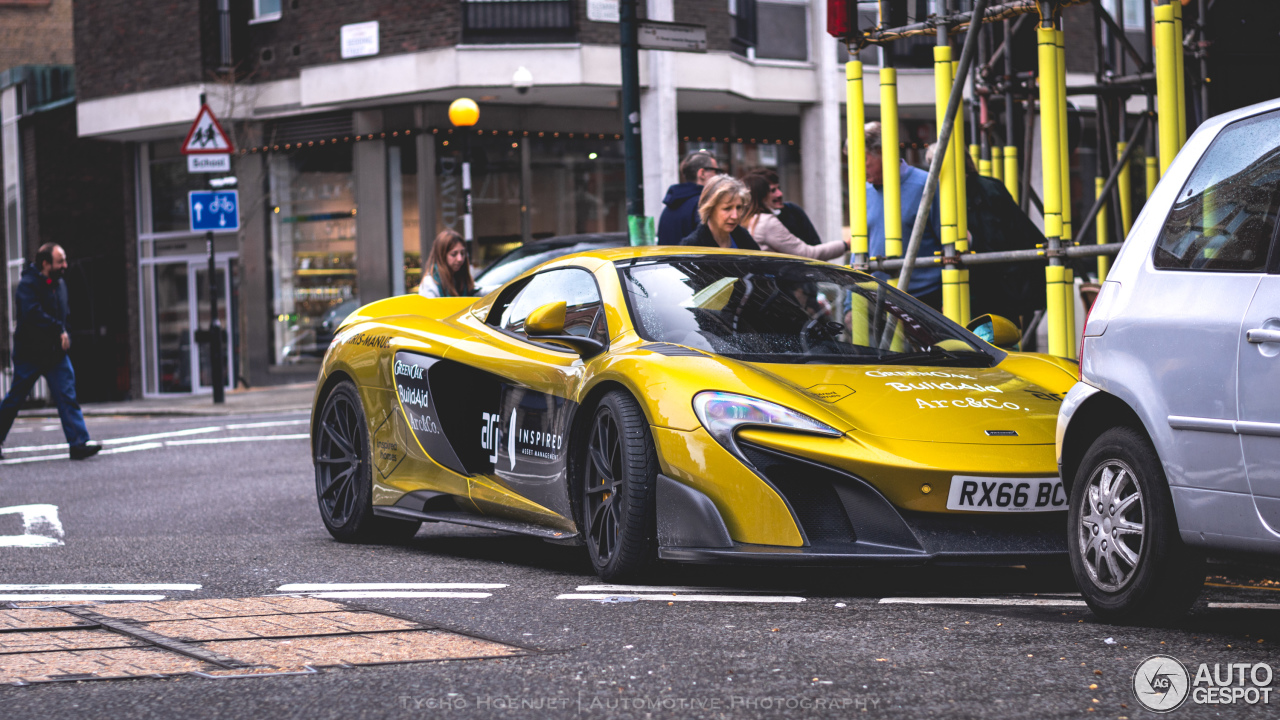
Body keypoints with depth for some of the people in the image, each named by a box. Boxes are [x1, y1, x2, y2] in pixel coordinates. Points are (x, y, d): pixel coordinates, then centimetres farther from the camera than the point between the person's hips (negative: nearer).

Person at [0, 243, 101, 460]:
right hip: (29, 353, -6)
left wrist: (64, 336, 5)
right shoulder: (28, 284, -13)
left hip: (56, 353, 6)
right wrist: (59, 331, -24)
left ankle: (79, 443, -14)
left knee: (67, 397, -7)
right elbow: (33, 314, -28)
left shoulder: (60, 284, 11)